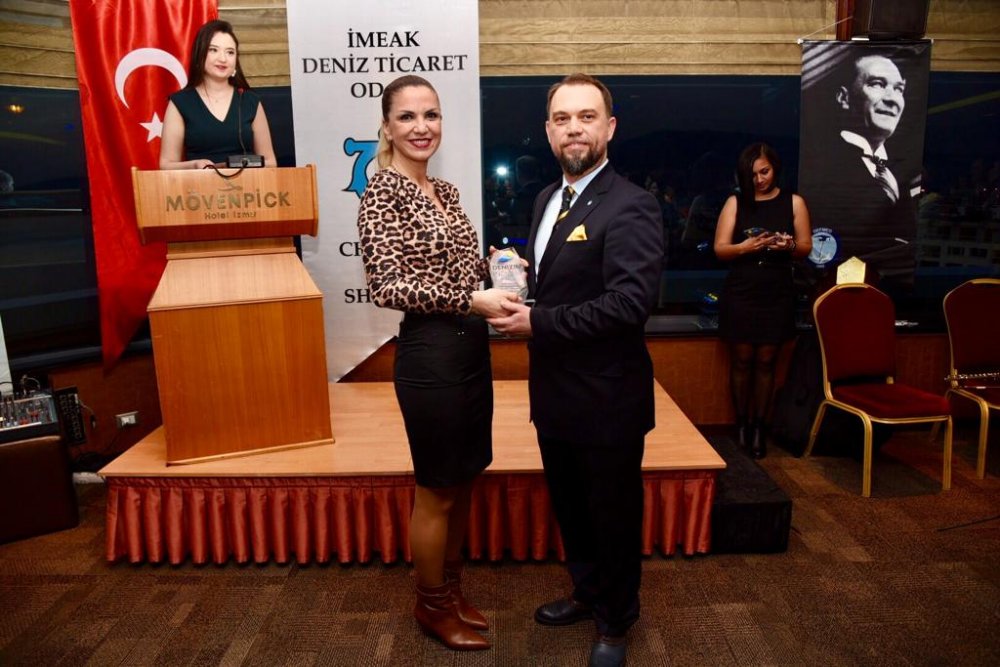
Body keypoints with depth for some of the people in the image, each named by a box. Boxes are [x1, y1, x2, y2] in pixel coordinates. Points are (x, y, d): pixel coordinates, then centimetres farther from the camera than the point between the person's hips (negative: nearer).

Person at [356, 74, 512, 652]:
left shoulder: (446, 190, 12)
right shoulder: (383, 191, -11)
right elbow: (387, 286, -19)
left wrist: (498, 268, 0)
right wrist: (470, 299, -23)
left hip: (472, 347, 8)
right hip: (430, 352, -8)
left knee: (465, 481, 18)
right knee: (436, 490, 7)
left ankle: (452, 589, 37)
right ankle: (431, 605, 30)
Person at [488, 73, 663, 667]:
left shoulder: (630, 207, -18)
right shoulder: (549, 198, 9)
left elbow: (631, 301, -28)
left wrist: (539, 323, -23)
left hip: (606, 399, -8)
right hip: (556, 393, 8)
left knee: (614, 515, 14)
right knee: (570, 507, 24)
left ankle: (616, 619, 39)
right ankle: (588, 593, 49)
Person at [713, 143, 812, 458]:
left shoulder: (794, 202, 4)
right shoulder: (735, 202, 2)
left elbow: (806, 247, 5)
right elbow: (720, 249, -3)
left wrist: (789, 245, -18)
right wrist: (745, 246, -22)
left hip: (777, 294, 1)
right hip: (740, 293, 0)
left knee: (766, 360, 5)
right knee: (741, 359, 4)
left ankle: (759, 425, 16)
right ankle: (741, 422, 18)